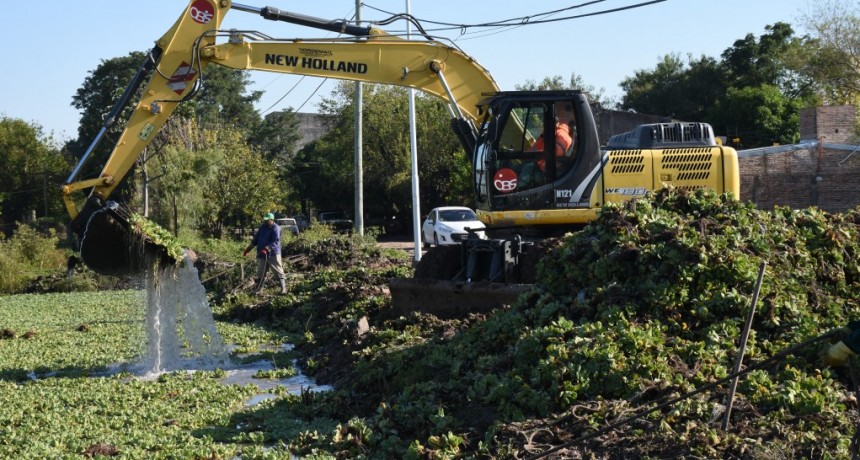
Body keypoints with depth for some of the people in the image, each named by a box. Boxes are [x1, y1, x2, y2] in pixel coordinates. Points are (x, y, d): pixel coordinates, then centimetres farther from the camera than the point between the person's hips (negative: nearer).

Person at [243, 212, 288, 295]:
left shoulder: (275, 229, -11)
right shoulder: (262, 228, 13)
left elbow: (275, 241, -22)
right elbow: (256, 239, 20)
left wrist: (266, 249, -32)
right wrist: (248, 249, 16)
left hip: (273, 254, -7)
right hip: (262, 255, 7)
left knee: (279, 272, -5)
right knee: (260, 274, 9)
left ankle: (283, 289, -3)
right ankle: (257, 290, 14)